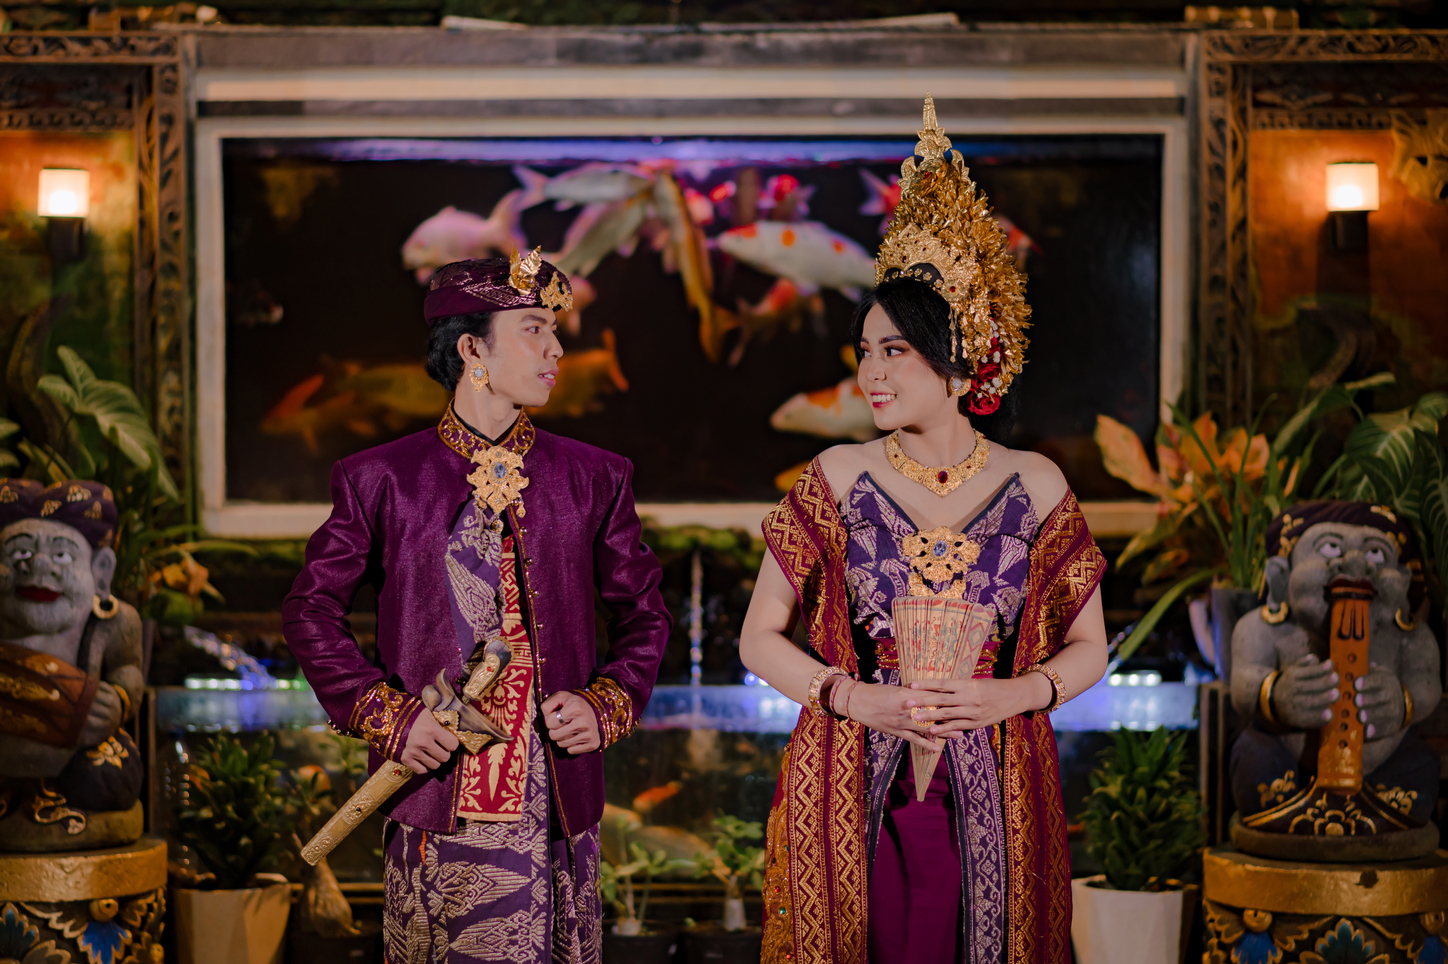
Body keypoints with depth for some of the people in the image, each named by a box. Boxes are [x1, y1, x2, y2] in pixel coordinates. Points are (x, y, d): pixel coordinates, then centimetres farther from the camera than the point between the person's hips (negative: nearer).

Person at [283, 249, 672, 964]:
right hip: (434, 791, -1)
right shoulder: (380, 479, 4)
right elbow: (311, 609, 7)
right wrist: (387, 715, -5)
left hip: (555, 798, 2)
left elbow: (644, 613, 15)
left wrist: (606, 705, -2)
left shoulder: (594, 479, 9)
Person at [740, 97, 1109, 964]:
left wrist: (1012, 695, -11)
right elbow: (762, 640, 4)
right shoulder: (839, 479, 2)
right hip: (854, 796, 0)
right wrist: (857, 698, -12)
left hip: (990, 802, 0)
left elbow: (1088, 649, 9)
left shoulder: (1033, 486, 2)